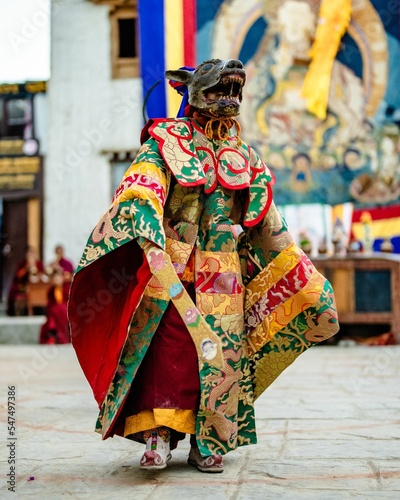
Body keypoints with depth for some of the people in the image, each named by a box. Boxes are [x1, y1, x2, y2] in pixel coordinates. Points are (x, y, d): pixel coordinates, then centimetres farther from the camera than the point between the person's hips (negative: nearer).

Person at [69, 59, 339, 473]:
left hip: (225, 274, 4)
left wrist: (302, 276, 20)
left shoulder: (244, 154, 17)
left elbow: (267, 221, 21)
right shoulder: (167, 141, 3)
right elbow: (142, 183, -15)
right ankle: (158, 435, -10)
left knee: (221, 351, 3)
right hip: (173, 266, -4)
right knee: (169, 345, -14)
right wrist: (145, 228, -36)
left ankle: (208, 443, 12)